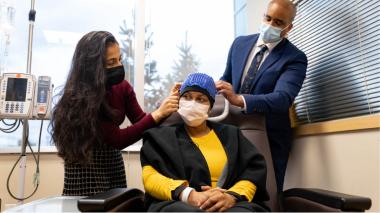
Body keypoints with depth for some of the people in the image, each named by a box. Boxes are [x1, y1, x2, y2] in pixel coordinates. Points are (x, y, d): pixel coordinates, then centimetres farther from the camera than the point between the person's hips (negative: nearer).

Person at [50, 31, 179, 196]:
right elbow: (117, 139, -27)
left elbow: (141, 120, -6)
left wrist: (166, 110, -24)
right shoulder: (77, 96, -24)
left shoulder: (122, 87, -6)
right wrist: (158, 114, -33)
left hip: (114, 162, 5)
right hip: (85, 167, -5)